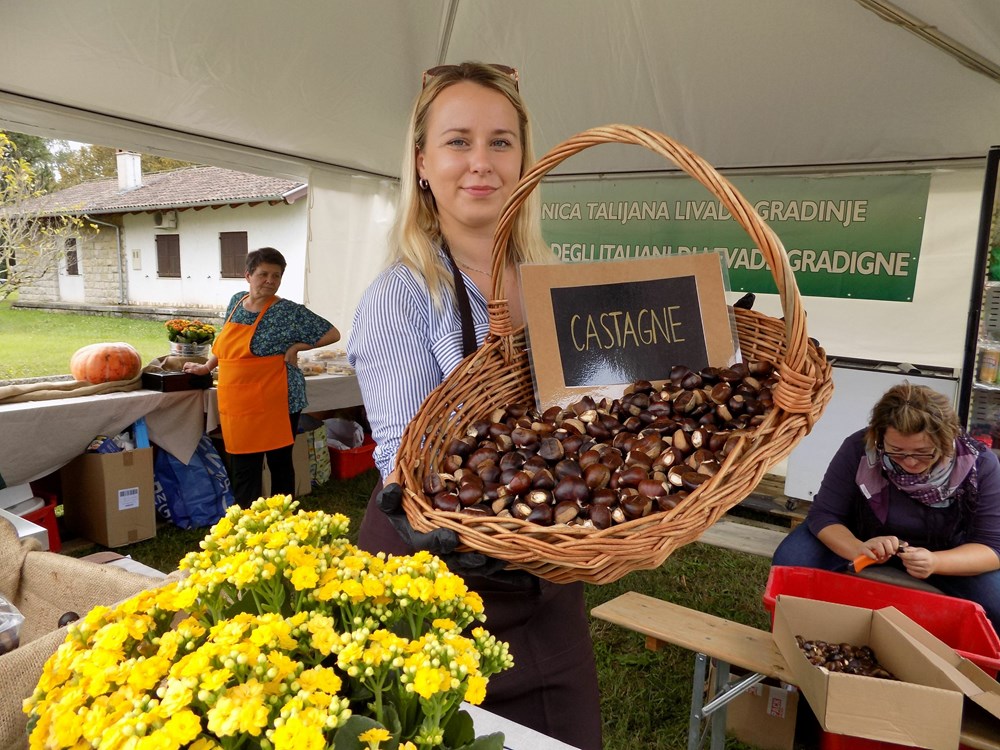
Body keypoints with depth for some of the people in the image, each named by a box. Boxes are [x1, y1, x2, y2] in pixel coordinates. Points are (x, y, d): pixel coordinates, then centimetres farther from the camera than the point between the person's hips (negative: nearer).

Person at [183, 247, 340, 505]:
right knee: (243, 469, 10)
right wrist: (206, 367, 22)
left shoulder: (288, 312, -8)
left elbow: (332, 333, -7)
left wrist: (295, 346, -11)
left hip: (276, 405, -5)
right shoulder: (236, 301, 9)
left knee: (279, 464, 7)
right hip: (238, 407, 5)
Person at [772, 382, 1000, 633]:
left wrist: (935, 562, -43)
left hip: (945, 554, 1)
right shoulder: (859, 448, -27)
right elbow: (823, 515, -22)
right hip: (862, 537, -1)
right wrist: (858, 549, -45)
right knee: (788, 561, -25)